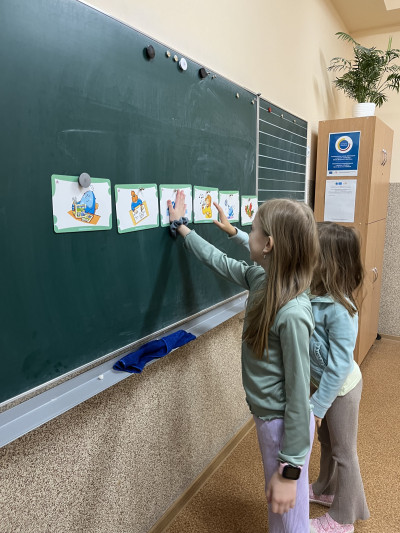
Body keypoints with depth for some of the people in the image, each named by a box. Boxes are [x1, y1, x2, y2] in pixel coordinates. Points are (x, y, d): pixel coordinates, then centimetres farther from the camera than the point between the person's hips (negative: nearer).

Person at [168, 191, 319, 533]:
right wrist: (181, 227, 21)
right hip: (266, 416, 7)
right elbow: (220, 261, 10)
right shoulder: (261, 279, -7)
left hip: (283, 424, -7)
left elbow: (299, 395, -25)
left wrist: (290, 469, -17)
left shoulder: (292, 313, -31)